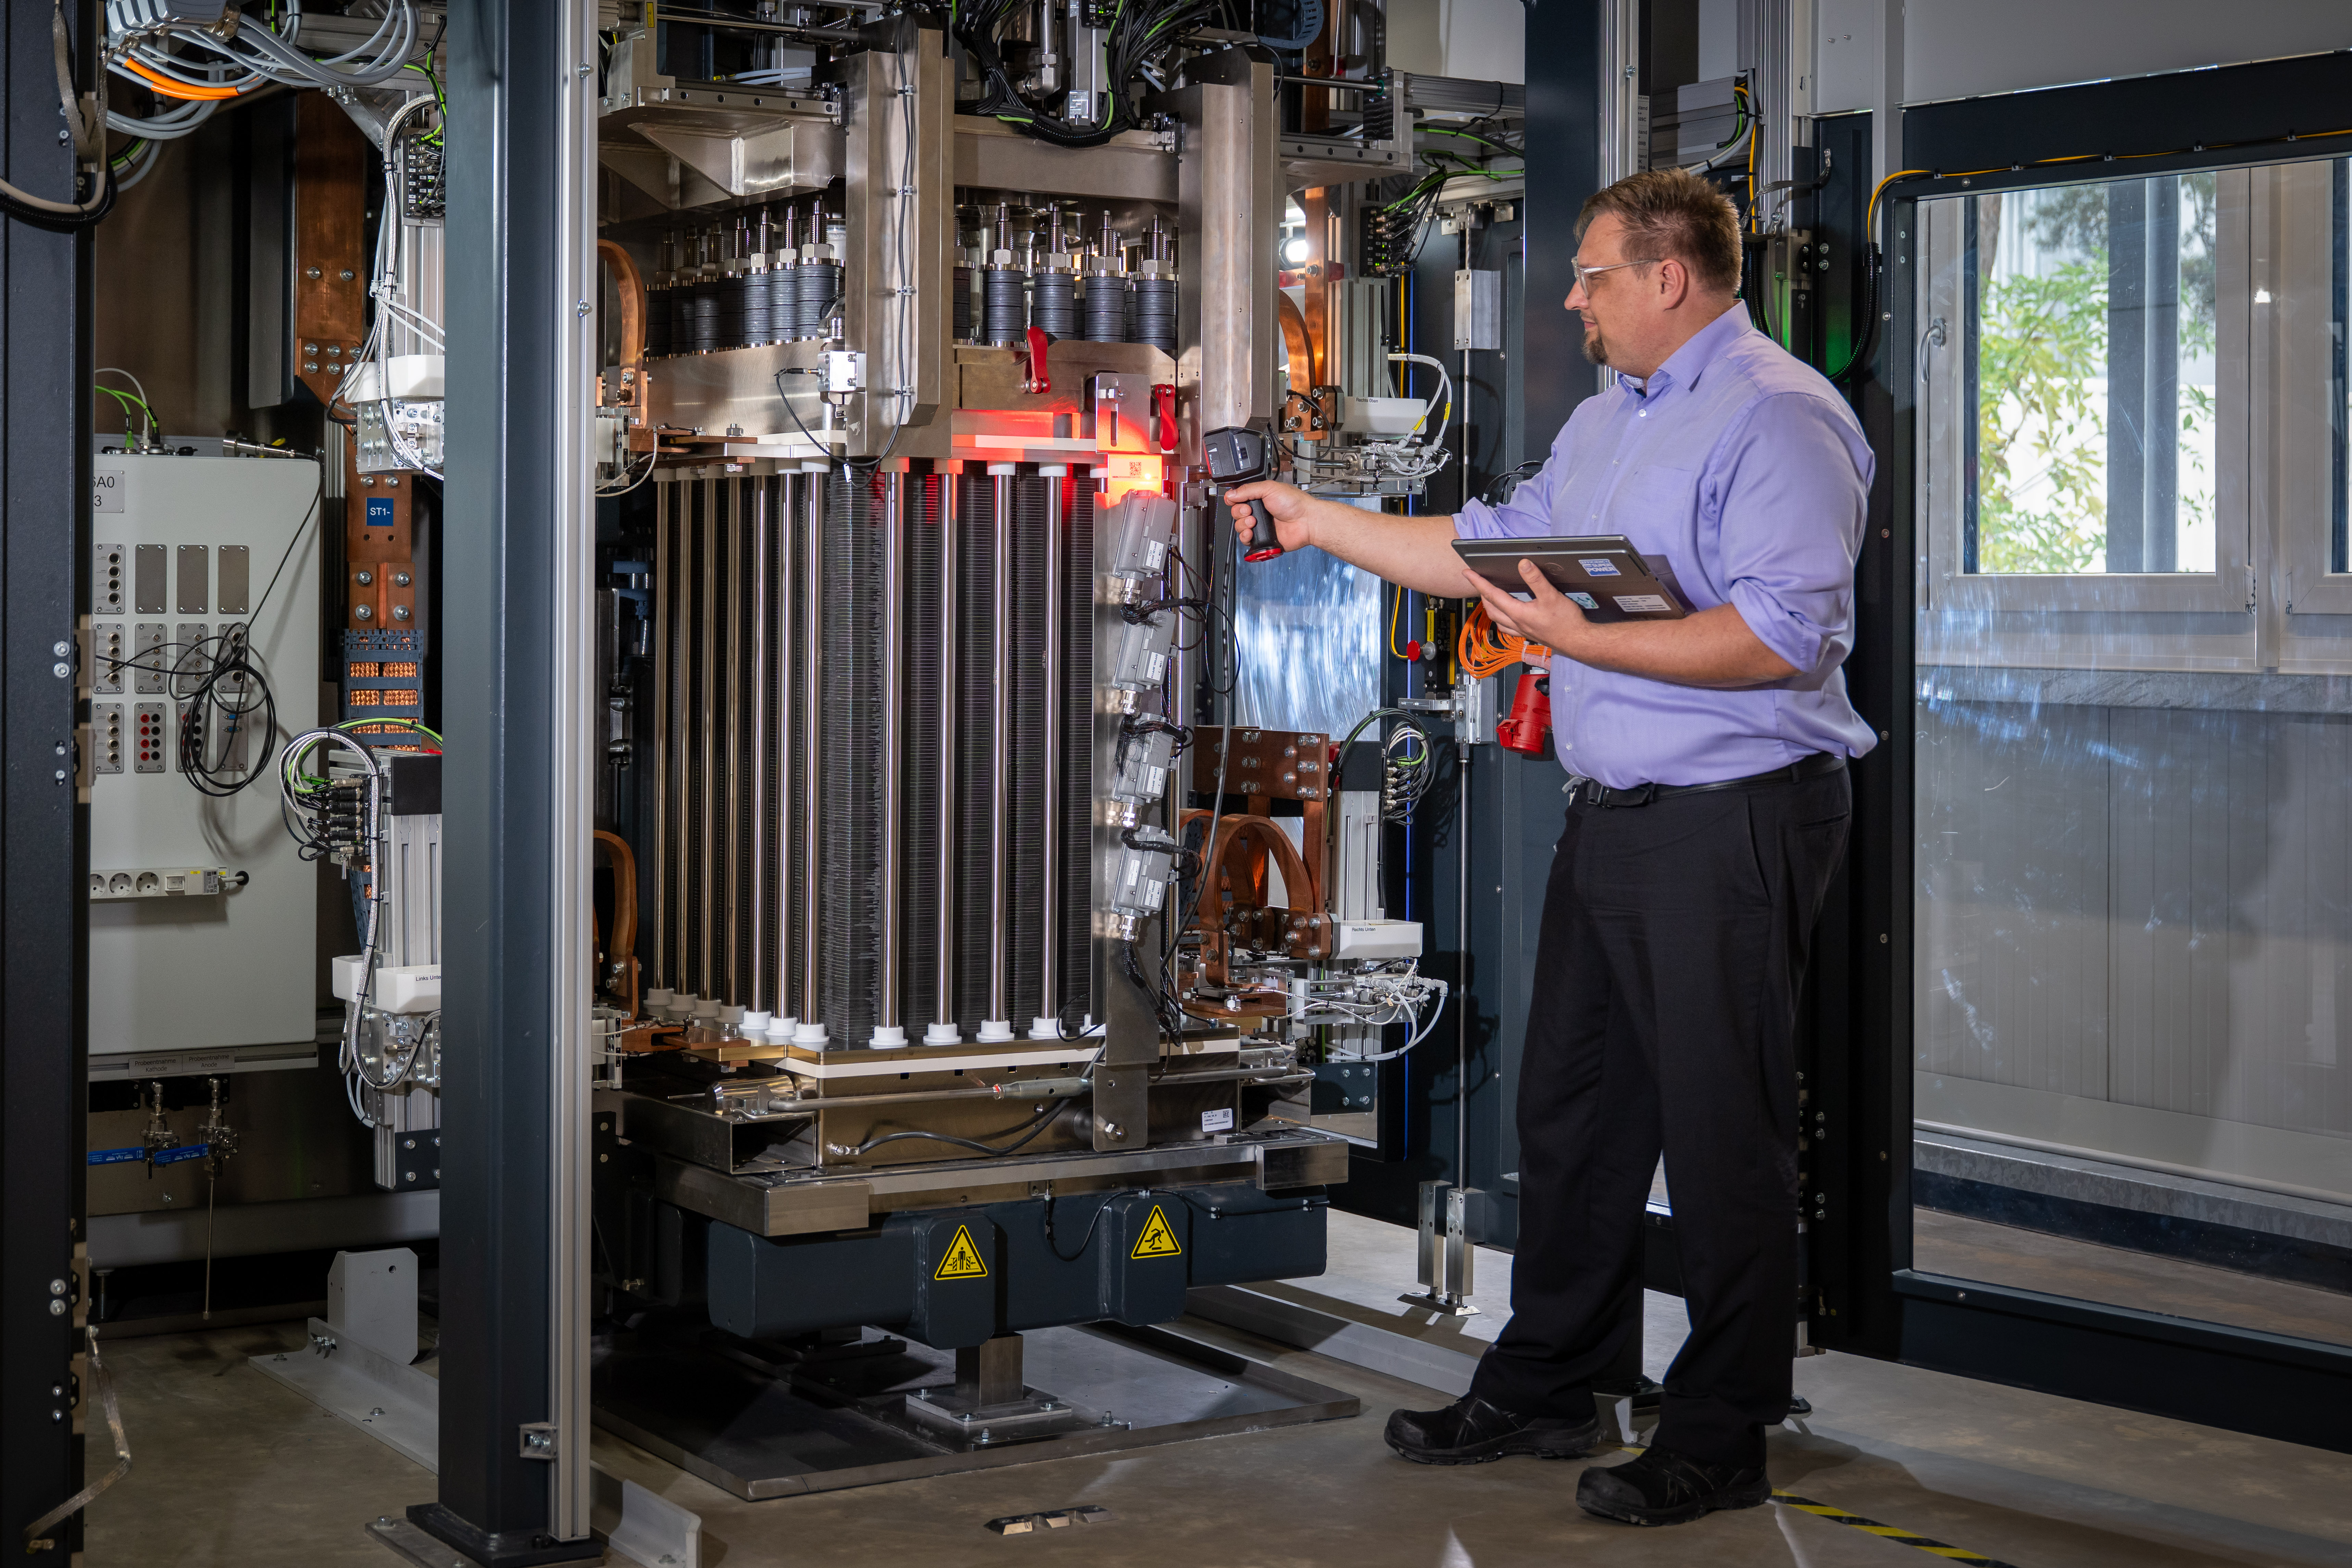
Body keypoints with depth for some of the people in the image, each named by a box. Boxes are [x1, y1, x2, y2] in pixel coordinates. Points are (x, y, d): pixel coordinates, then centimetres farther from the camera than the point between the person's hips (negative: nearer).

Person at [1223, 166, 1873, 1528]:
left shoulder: (1777, 416, -14)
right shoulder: (1609, 418, 18)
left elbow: (1783, 634, -24)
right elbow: (1491, 549, 25)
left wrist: (1590, 643, -24)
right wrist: (1318, 522, 23)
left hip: (1734, 825, -10)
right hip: (1612, 813, 10)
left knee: (1724, 1134, -2)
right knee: (1573, 1109, 15)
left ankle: (1722, 1441, 8)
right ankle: (1546, 1390, 28)